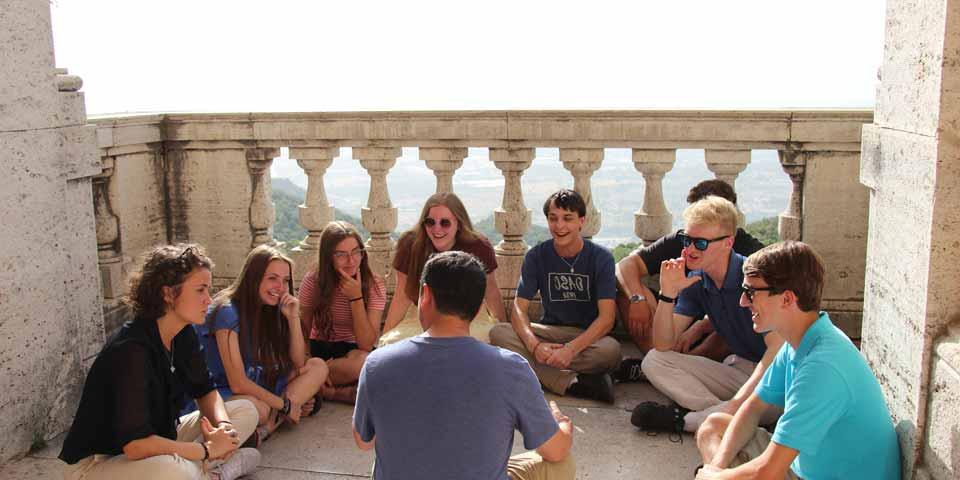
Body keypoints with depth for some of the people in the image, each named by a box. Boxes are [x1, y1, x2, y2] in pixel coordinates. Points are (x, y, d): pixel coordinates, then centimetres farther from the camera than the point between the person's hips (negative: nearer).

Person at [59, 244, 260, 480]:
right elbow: (135, 444, -34)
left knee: (245, 411, 5)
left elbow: (204, 390, 10)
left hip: (154, 443, 9)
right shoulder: (130, 349, -28)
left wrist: (223, 425, -13)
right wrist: (208, 449, -22)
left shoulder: (184, 335, -2)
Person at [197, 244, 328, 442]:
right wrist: (285, 405, -15)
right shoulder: (227, 312, -19)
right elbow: (238, 383, -22)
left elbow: (299, 364, 3)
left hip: (260, 389, 9)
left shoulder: (272, 310, 4)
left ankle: (268, 426, -21)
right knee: (258, 409, -40)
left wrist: (293, 317, -9)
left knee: (318, 366, -8)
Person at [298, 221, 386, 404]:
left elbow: (366, 344, -17)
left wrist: (356, 297, -25)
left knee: (362, 361, -36)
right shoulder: (313, 281, -8)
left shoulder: (374, 285, -11)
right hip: (320, 351, 0)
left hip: (354, 352, 1)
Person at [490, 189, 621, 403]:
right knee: (498, 333, -25)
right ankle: (572, 383, -32)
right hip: (550, 331, 3)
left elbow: (606, 317, -16)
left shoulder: (600, 257, -8)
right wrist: (535, 345, -30)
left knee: (611, 350, -36)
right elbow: (519, 307, -9)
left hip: (589, 335, -2)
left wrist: (571, 349, -32)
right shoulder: (537, 256, -2)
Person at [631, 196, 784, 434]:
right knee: (654, 360, -8)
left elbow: (778, 348, -27)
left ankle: (682, 419, -21)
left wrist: (740, 400, -36)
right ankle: (717, 411, -27)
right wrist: (668, 293, -17)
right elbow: (663, 345, -2)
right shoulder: (695, 282, 0)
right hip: (738, 369, 6)